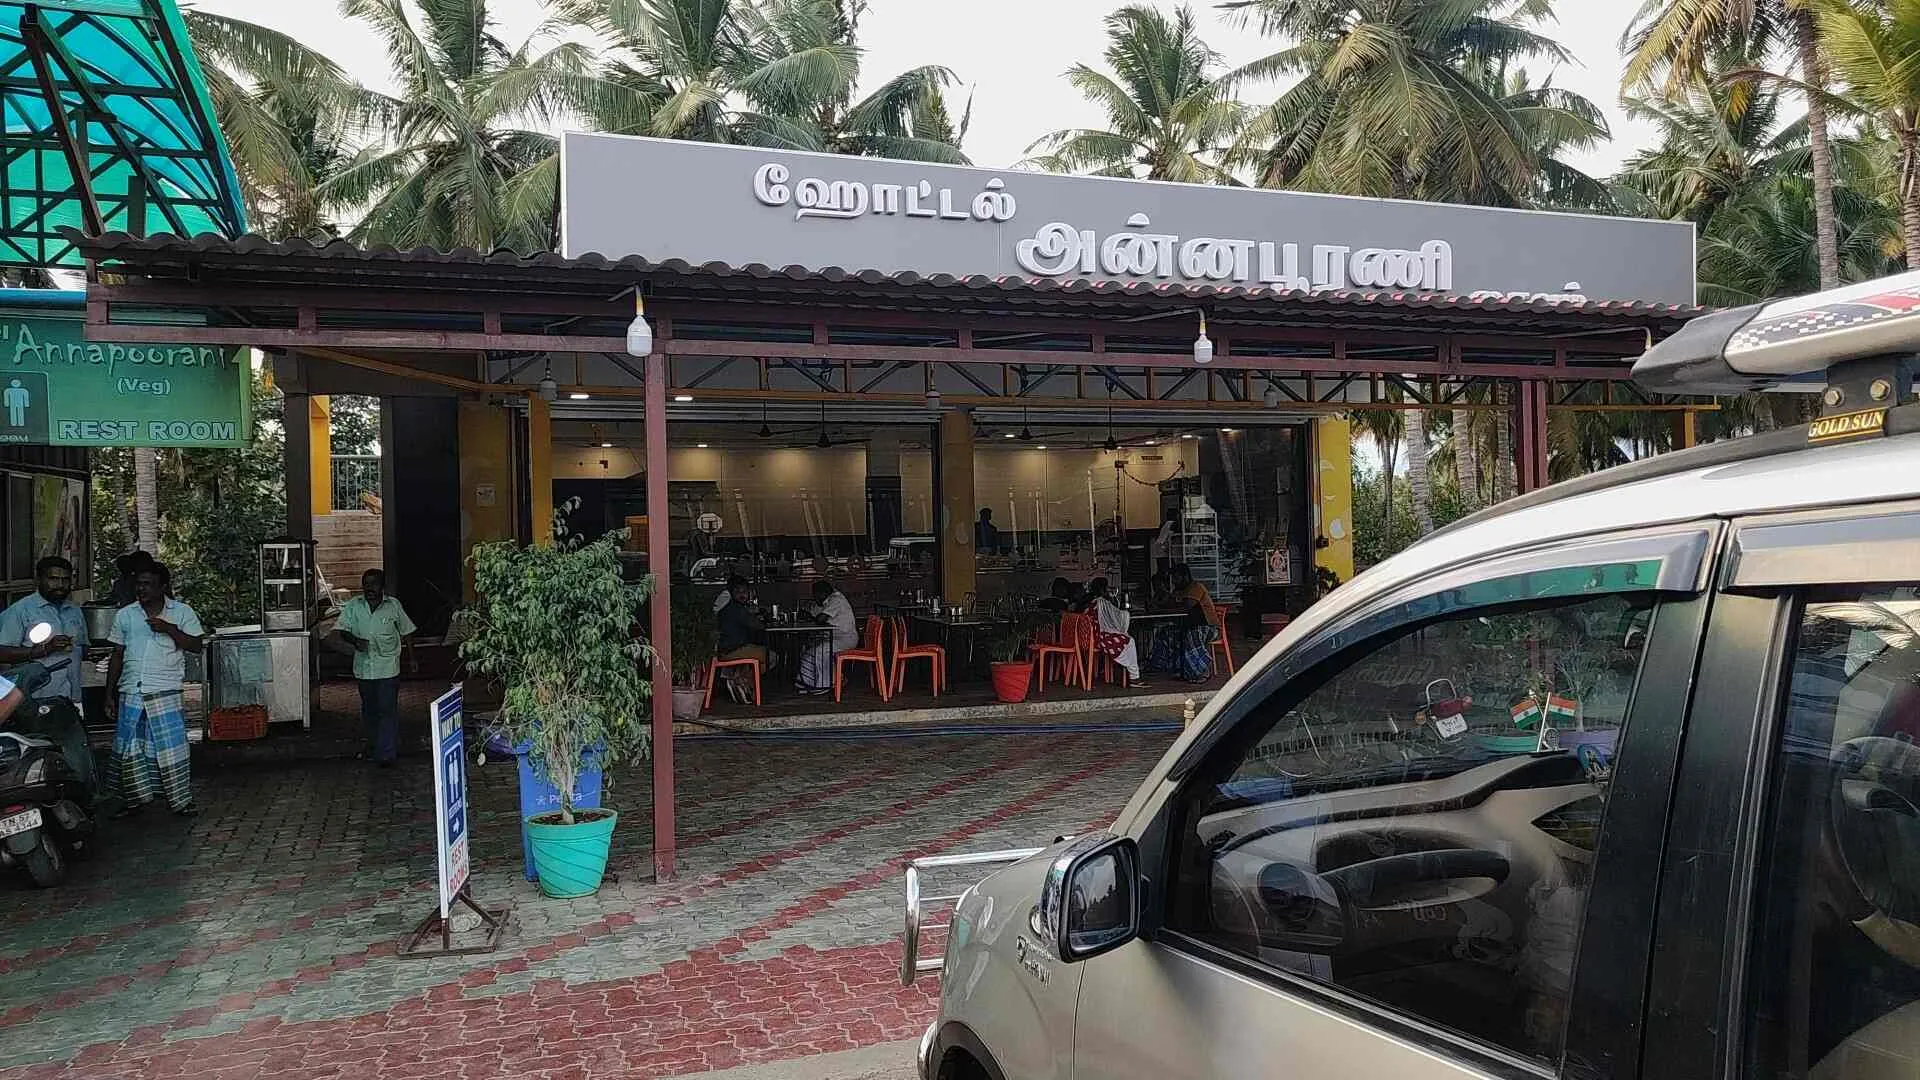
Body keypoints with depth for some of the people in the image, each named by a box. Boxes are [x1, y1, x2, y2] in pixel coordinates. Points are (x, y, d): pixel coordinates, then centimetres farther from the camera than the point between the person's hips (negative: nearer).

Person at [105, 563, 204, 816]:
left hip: (166, 693, -3)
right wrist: (109, 692, 12)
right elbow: (117, 655, 15)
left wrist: (170, 629, -16)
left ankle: (181, 800, 4)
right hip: (130, 693, 3)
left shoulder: (182, 612, 4)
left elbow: (196, 646, -3)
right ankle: (134, 797, 20)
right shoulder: (124, 615, 11)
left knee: (172, 747, -4)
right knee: (129, 748, 6)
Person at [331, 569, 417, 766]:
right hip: (363, 667, 3)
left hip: (388, 667, -3)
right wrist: (355, 641, -26)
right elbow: (339, 631, -6)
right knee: (369, 709, 16)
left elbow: (406, 632, 9)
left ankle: (386, 753, -6)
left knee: (387, 709, -7)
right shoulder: (353, 606, 1)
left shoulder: (393, 606, -1)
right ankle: (373, 745, 33)